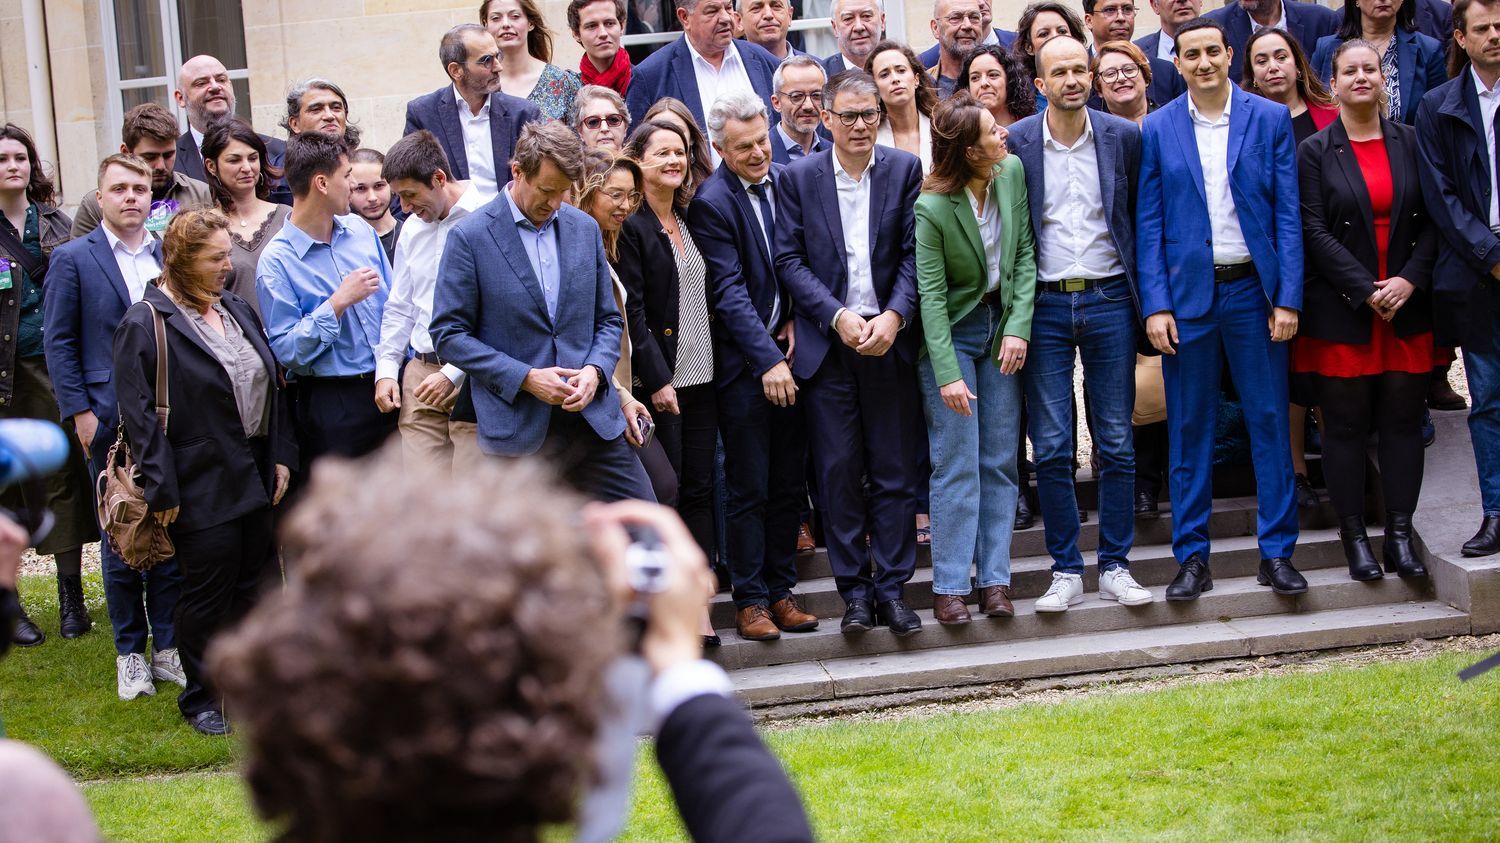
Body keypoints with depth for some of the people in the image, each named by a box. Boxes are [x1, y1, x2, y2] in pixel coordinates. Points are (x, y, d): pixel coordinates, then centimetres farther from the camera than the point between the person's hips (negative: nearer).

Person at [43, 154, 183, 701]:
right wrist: (79, 411, -7)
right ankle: (130, 654, 14)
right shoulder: (73, 259, 0)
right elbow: (58, 341, -1)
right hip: (110, 422, -3)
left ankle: (168, 646, 15)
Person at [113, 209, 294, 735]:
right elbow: (140, 414, -14)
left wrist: (281, 455, 9)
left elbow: (270, 386, 17)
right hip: (201, 489, -7)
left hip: (255, 477, 7)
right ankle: (201, 698, 16)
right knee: (207, 593, 1)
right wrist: (162, 490, -16)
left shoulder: (237, 311, 11)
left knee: (255, 585, 11)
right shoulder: (146, 323, -12)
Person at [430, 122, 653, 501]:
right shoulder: (469, 237, -5)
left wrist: (595, 370, -6)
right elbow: (448, 333, -6)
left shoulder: (585, 228, 9)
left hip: (594, 422, 4)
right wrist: (525, 378, -14)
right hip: (518, 429, -4)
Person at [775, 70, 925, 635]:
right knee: (838, 472, 1)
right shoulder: (798, 178, 3)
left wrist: (893, 316, -13)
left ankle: (892, 587, 10)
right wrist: (838, 316, -12)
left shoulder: (905, 170, 5)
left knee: (895, 471, 2)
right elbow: (789, 260, -1)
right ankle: (855, 589, 9)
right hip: (827, 346, 0)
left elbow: (914, 253, 1)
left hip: (890, 340, 0)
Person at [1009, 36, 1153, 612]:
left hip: (1109, 303, 1)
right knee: (1051, 447, 0)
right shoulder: (1014, 144, -1)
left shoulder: (1124, 137, 2)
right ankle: (1066, 570, 10)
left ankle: (1115, 566, 13)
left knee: (1116, 443, 4)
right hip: (1044, 306, -1)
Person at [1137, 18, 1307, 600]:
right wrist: (1155, 305, -5)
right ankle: (1192, 557, 11)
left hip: (1253, 289, 0)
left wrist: (1288, 297, -6)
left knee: (1270, 421, 2)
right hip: (1187, 292, 0)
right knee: (1189, 428, 5)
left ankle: (1276, 553, 9)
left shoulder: (1271, 120, 2)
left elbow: (1288, 215, 1)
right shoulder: (1158, 129, 4)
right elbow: (1149, 224, 3)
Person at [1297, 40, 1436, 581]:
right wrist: (1367, 291, -14)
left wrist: (1410, 280, -10)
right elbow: (1315, 232, -7)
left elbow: (1432, 221, 5)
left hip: (1408, 307, 2)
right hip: (1342, 310, -2)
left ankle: (1400, 535, 8)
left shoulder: (1410, 144, 8)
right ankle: (1354, 537, 7)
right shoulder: (1314, 152, 0)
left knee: (1404, 418, 2)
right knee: (1345, 422, 1)